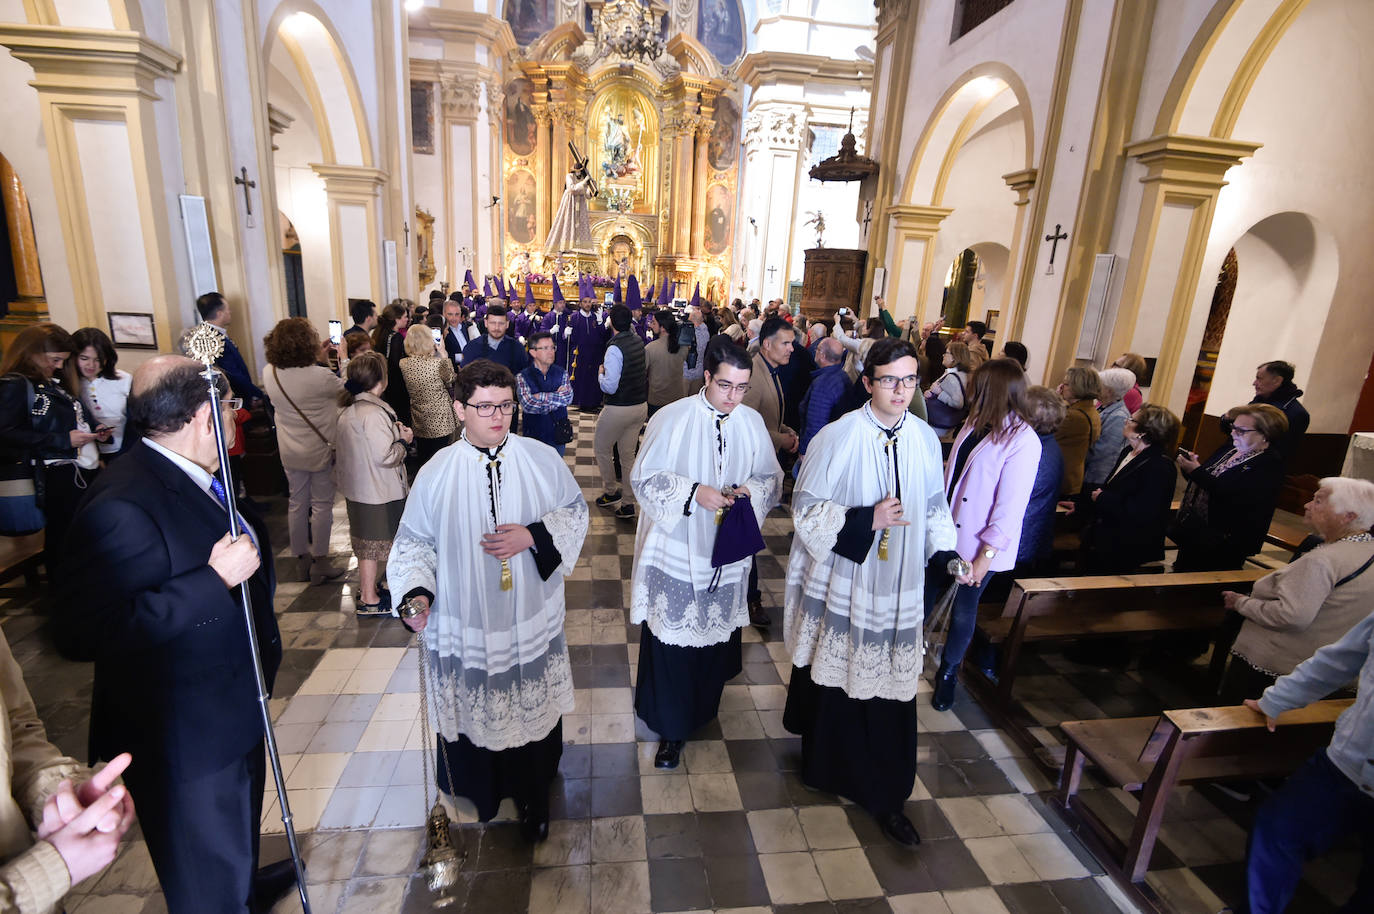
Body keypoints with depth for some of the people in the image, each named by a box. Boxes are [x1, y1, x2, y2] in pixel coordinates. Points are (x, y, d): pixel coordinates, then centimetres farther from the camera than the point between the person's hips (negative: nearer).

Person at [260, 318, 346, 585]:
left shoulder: (270, 374, -6)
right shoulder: (320, 376, -24)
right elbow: (347, 388, -6)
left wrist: (317, 359, 15)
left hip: (290, 452, 6)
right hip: (320, 449, -5)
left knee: (296, 503, 16)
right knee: (322, 505, 6)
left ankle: (301, 560, 27)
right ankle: (320, 564, 12)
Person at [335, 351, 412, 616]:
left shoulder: (349, 409, 6)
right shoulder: (373, 413, -24)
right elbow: (385, 456, -26)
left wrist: (392, 432, 6)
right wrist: (403, 440, -9)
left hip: (357, 486, 9)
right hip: (376, 491, -9)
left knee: (366, 543, 21)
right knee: (372, 544, 4)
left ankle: (367, 588, 36)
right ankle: (368, 600, 16)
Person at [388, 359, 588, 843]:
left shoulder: (542, 459, -7)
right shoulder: (437, 472, -8)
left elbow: (575, 512, 1)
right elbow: (414, 541, -1)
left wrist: (534, 535, -16)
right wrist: (416, 592, -17)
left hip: (532, 621, 1)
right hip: (466, 625, 0)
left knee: (534, 710, 15)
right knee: (474, 711, 16)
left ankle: (533, 797, 41)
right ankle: (479, 790, 46)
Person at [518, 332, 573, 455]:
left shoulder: (561, 373, 1)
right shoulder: (522, 377, -8)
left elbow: (568, 397, -14)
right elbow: (527, 405, -21)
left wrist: (540, 397, -18)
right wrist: (557, 396, -17)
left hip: (558, 435, 2)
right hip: (533, 435, -2)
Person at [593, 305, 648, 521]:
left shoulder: (615, 348, -21)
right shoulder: (638, 341, 1)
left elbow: (609, 387, -22)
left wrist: (601, 374, -2)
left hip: (619, 409, -7)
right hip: (641, 405, 7)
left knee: (601, 448, 16)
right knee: (628, 454, 14)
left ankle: (610, 491, 26)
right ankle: (628, 503, 17)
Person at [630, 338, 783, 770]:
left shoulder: (752, 422, -1)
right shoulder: (672, 418, -12)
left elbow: (771, 477, 7)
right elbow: (644, 478, -9)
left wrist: (749, 490, -15)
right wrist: (693, 492, -22)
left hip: (726, 552, 4)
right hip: (676, 551, -3)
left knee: (717, 633, 18)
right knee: (672, 639, 4)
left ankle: (702, 708, 45)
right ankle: (672, 728, 23)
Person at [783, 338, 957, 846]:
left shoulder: (925, 438, 0)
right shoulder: (840, 436, -14)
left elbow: (934, 504, 11)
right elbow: (806, 508, -11)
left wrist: (947, 552, -3)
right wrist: (867, 519, -22)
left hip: (897, 589, 4)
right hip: (842, 583, -3)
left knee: (890, 691, 11)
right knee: (834, 682, 14)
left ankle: (884, 797, 30)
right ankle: (824, 763, 43)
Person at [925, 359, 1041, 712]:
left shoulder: (1022, 441, -19)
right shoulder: (975, 423, 2)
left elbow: (1010, 510, -19)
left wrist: (984, 558, -17)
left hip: (976, 546, -6)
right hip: (945, 533, 6)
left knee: (963, 611, 12)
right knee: (926, 597, 18)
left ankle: (948, 673, 35)